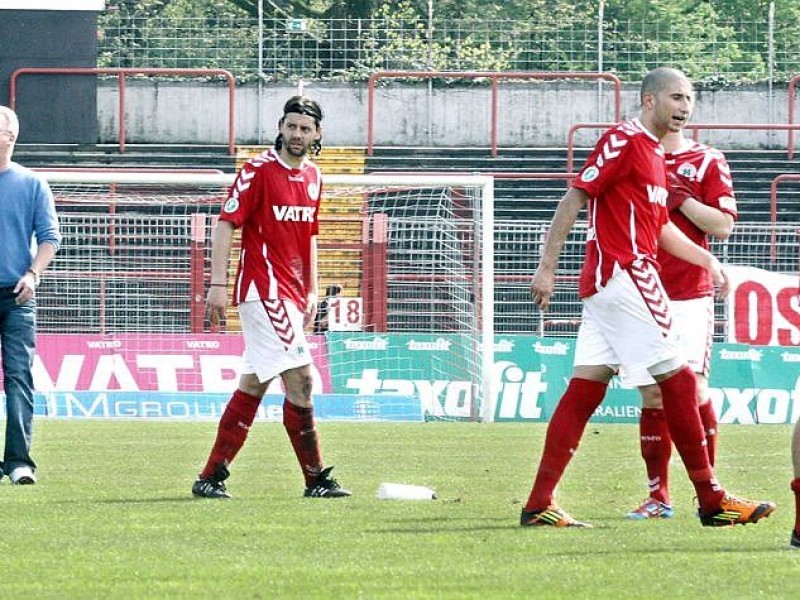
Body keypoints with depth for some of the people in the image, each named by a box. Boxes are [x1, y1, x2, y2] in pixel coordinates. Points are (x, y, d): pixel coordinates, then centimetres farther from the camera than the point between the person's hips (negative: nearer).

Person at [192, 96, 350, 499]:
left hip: (290, 295, 8)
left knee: (254, 384, 9)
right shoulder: (259, 170, -9)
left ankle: (211, 477, 12)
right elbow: (225, 224, -12)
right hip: (263, 290, -8)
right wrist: (217, 283, -19)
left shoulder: (312, 177, 14)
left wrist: (311, 291, 21)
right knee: (299, 377, -12)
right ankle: (316, 478, -7)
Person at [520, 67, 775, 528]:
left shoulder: (655, 154, 19)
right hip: (623, 277, -10)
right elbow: (574, 200, -13)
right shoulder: (624, 142, -10)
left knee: (586, 386, 6)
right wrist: (547, 268, -15)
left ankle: (539, 504, 5)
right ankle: (713, 502, -2)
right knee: (678, 380, -6)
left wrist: (706, 260, 19)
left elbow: (661, 228, 28)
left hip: (607, 282, 10)